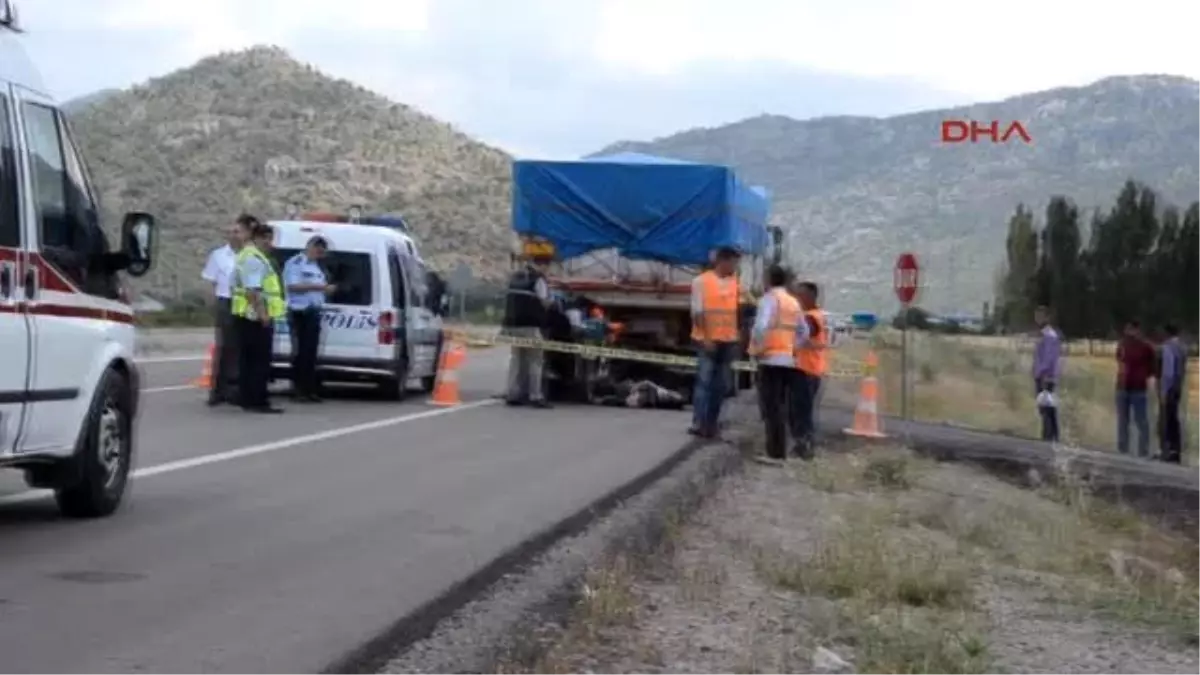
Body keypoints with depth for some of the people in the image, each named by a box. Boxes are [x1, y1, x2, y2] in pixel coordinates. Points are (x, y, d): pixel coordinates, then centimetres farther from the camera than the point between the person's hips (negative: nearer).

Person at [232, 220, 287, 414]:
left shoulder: (244, 256, 20)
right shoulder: (255, 259, -15)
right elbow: (253, 290, -24)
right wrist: (263, 314, -25)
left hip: (244, 315, 11)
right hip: (256, 317, -11)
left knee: (247, 359, 11)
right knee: (261, 360, -8)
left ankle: (246, 399, 13)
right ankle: (258, 401, -9)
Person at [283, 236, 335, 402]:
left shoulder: (316, 266, 20)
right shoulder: (295, 263, -6)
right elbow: (292, 286, -17)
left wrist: (326, 289, 4)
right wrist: (315, 286, -20)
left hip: (314, 313, 8)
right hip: (299, 312, -8)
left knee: (311, 352, 7)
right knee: (300, 351, -7)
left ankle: (310, 390, 10)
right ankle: (298, 390, -5)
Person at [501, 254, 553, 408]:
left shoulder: (515, 277, 14)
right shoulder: (538, 278, -9)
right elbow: (544, 302, -9)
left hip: (512, 323, 7)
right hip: (529, 325, -7)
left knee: (516, 358, 12)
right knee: (535, 360, -2)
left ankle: (512, 394, 11)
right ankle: (535, 396, -6)